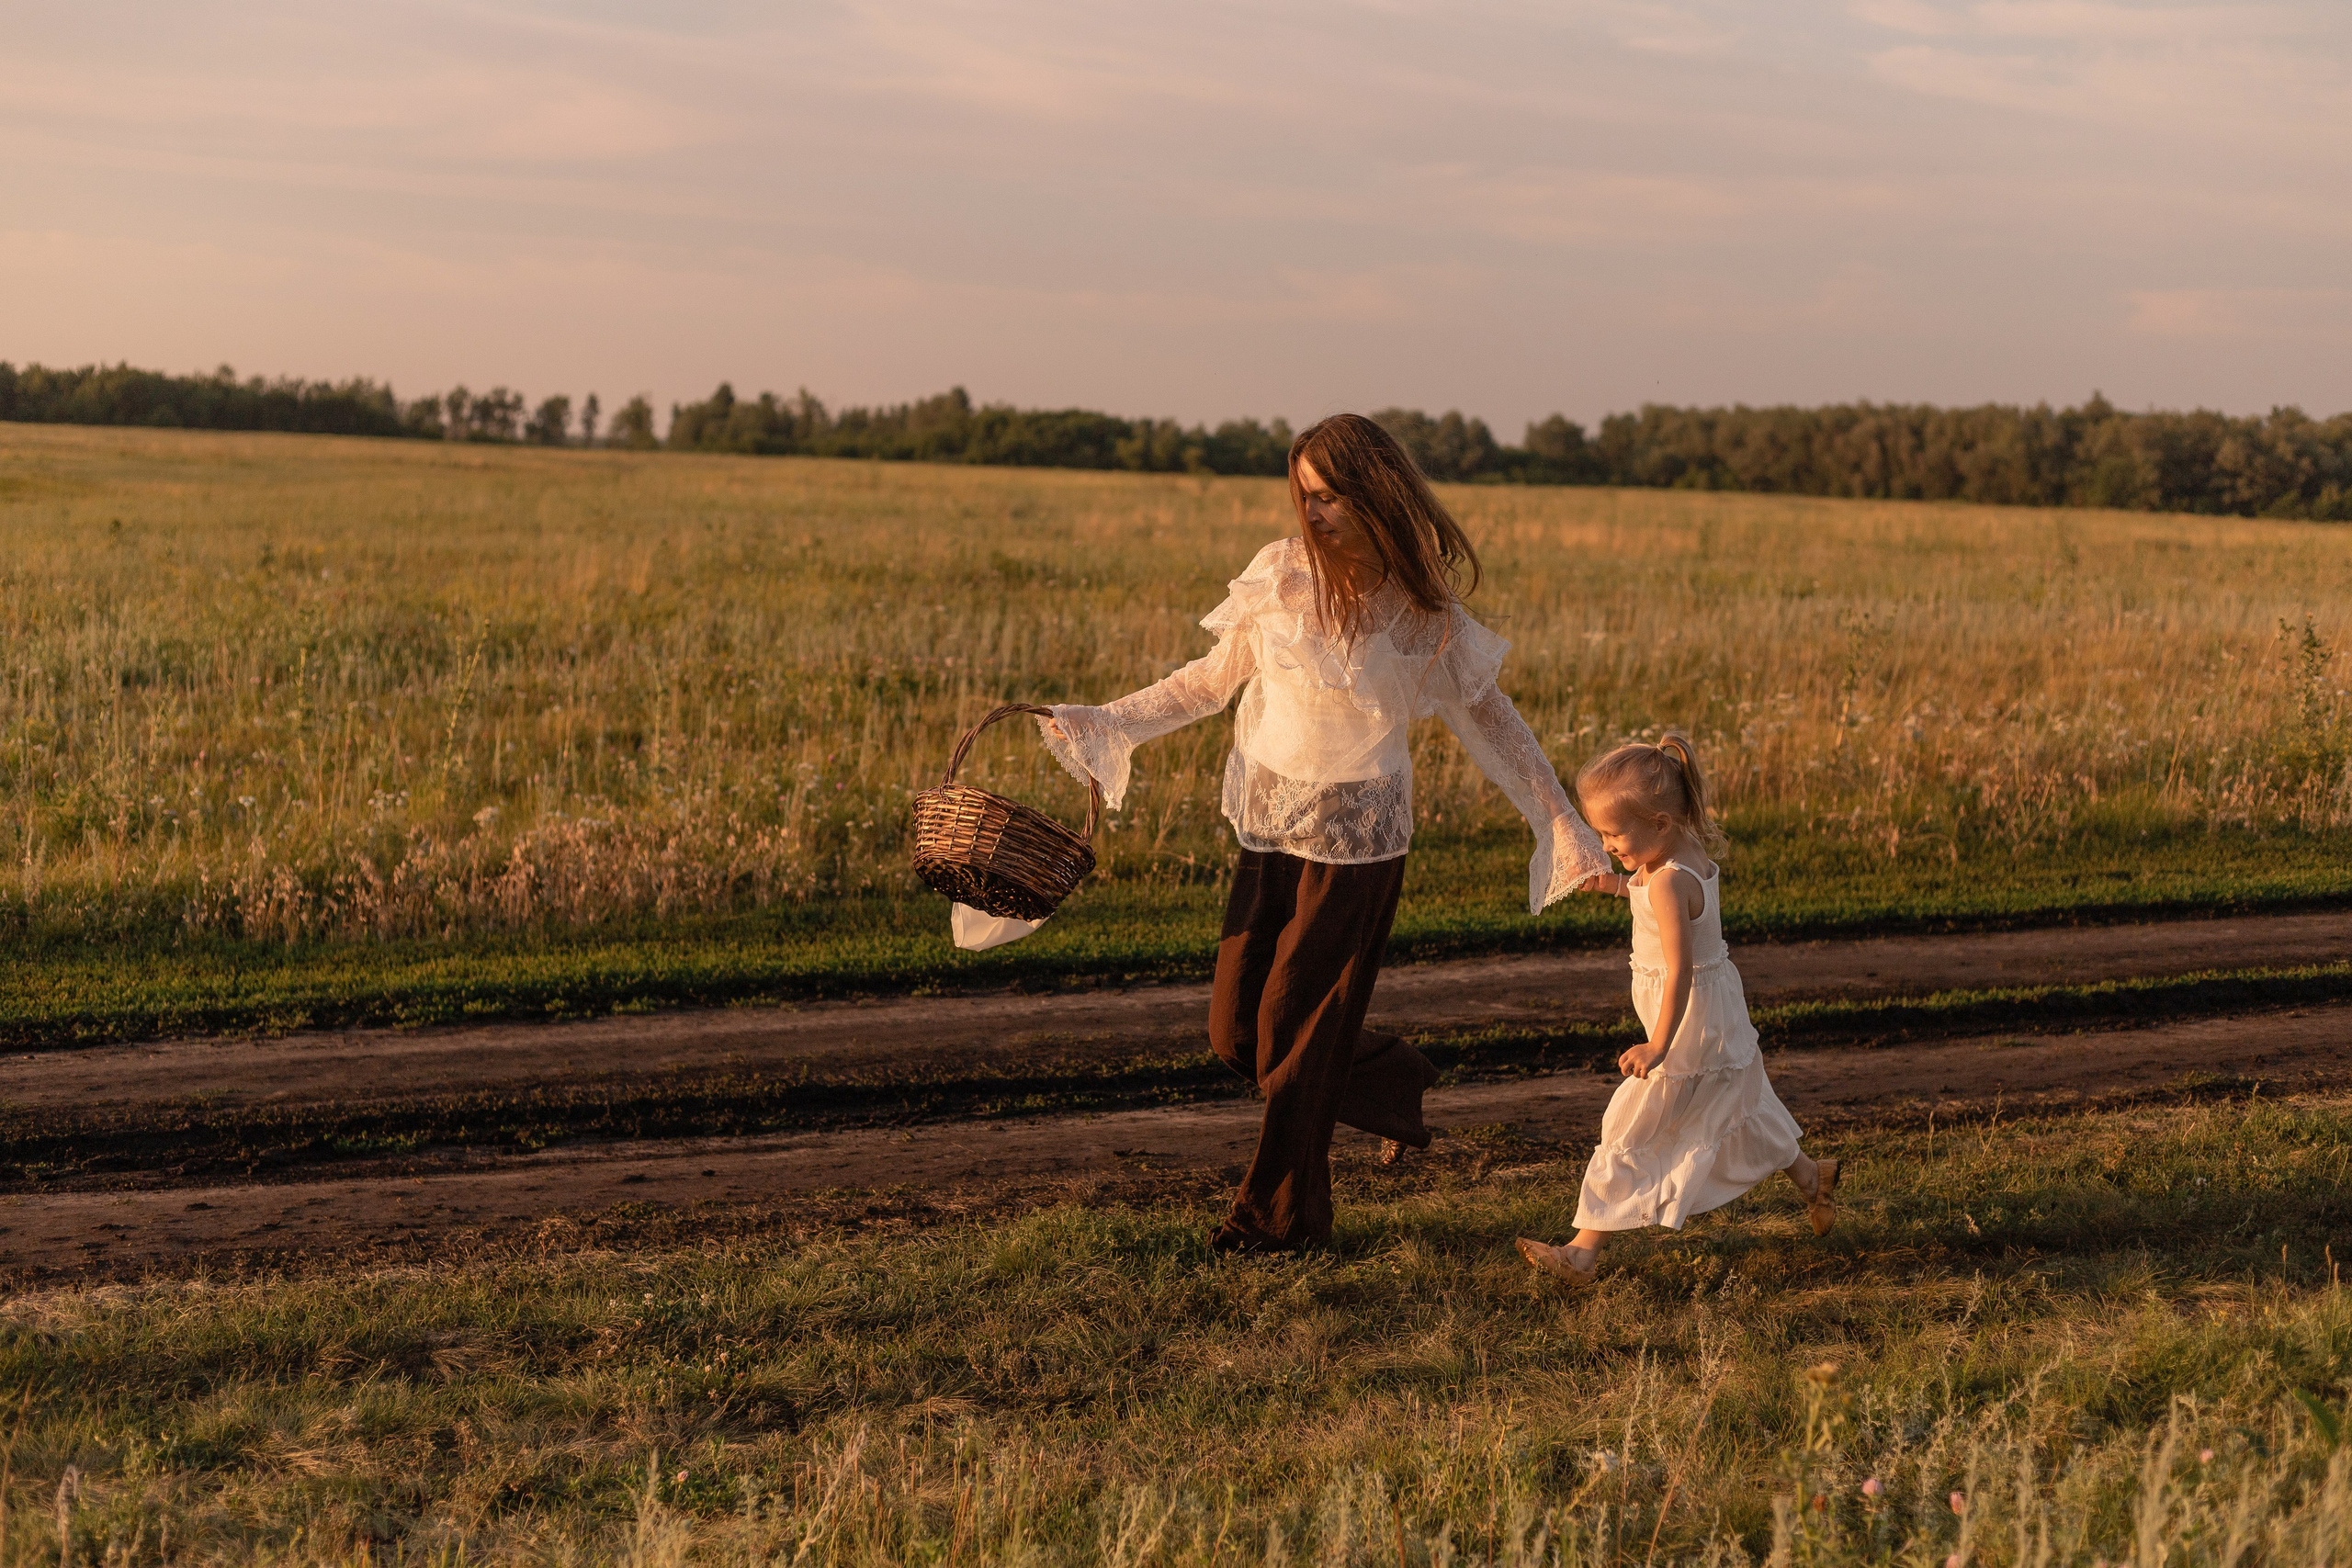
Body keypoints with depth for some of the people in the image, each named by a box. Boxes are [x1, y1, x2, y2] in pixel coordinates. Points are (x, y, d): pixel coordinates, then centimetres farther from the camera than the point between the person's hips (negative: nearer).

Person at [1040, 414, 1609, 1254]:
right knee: (1235, 1028, 5)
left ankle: (1281, 1214, 18)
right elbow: (1210, 680, 9)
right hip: (1269, 823, 4)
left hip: (1356, 834, -4)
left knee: (1298, 1025, 0)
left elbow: (1490, 721, 0)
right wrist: (1103, 722, 4)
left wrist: (1566, 825, -2)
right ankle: (1387, 1077, 30)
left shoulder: (1424, 613, -8)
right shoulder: (1280, 575, -2)